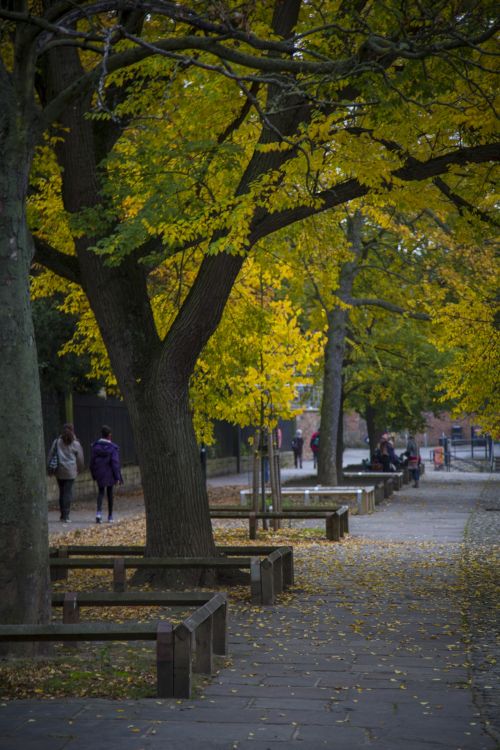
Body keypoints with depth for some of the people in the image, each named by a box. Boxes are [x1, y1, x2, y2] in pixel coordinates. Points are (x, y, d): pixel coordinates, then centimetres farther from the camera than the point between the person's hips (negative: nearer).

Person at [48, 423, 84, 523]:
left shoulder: (57, 442, 4)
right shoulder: (75, 444, 1)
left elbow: (50, 455, 3)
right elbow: (80, 459, 5)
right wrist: (80, 469, 20)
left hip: (59, 471, 2)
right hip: (70, 471, -2)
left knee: (62, 492, 11)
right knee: (68, 492, -2)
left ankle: (63, 515, 16)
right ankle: (66, 516, -6)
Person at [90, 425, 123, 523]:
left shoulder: (95, 446, -3)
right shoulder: (113, 448, -14)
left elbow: (92, 461, 1)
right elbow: (115, 463, -14)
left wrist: (94, 474, 12)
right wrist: (117, 477, -9)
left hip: (99, 474, 2)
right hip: (110, 474, -2)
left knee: (101, 492, 11)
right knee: (110, 493, 11)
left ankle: (99, 511, -15)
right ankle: (110, 517, 17)